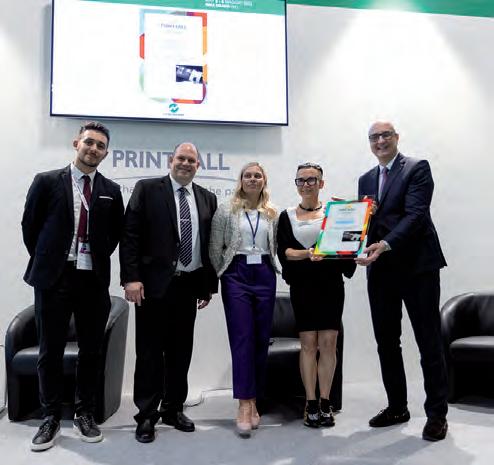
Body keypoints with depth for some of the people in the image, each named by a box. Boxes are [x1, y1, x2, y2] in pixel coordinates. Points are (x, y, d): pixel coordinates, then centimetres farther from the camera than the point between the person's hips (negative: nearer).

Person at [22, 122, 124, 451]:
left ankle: (85, 414, 25)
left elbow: (116, 232, 15)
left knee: (91, 351, 9)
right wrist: (45, 262, 7)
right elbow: (30, 226, 6)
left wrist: (100, 257, 8)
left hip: (94, 280, 2)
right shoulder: (47, 182, 0)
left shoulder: (111, 191, 5)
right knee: (50, 352, 6)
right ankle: (51, 418, 22)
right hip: (54, 279, -1)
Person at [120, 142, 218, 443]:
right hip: (154, 283, -4)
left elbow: (210, 244, 12)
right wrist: (131, 277, -14)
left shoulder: (207, 199, 11)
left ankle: (173, 409, 28)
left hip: (189, 285, 4)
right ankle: (147, 415, 17)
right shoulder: (147, 189, 0)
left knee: (181, 351, 12)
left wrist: (210, 285, 10)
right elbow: (130, 235, -6)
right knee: (150, 351, 4)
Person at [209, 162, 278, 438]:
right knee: (242, 339, -8)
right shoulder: (226, 210, 3)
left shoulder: (273, 214, 11)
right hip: (236, 275, -3)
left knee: (262, 339, 4)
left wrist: (267, 268, 11)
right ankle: (244, 406, -7)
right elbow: (215, 247, 3)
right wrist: (220, 276, 5)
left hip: (265, 276, 3)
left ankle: (254, 401, 16)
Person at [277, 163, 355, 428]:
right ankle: (311, 404, 9)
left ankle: (325, 403, 12)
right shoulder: (287, 216, 9)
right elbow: (283, 250, -2)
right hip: (302, 285, 0)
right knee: (308, 343, 0)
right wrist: (306, 254, -19)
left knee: (328, 342, 0)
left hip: (331, 283, 0)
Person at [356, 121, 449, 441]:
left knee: (429, 342, 3)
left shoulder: (418, 168, -3)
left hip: (417, 266, -6)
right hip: (380, 269, 6)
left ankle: (437, 413, 15)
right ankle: (397, 407, 25)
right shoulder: (366, 180, 17)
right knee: (386, 342, 11)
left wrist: (385, 244, -27)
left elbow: (415, 214, -15)